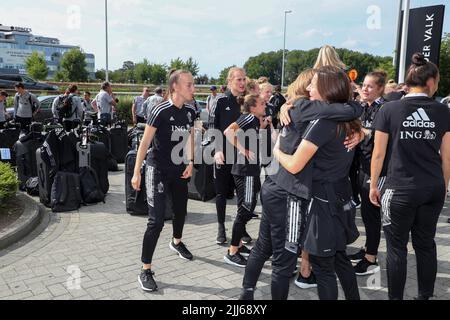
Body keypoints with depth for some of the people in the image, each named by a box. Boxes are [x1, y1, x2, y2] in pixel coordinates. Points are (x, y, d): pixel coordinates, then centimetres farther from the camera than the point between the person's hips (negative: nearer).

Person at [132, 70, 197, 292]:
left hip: (179, 169, 7)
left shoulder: (190, 112, 0)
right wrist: (136, 173, -18)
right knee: (156, 220, -11)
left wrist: (190, 162, 0)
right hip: (158, 170, -7)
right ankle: (146, 271, 0)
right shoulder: (161, 111, -20)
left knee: (181, 209, 23)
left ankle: (177, 242, 53)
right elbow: (145, 142, -17)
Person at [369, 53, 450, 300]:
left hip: (400, 189, -3)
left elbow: (378, 154, -4)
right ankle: (425, 296, 29)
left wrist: (373, 186, 7)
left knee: (397, 247, 7)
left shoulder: (389, 109, -7)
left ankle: (396, 297, 18)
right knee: (425, 244, 16)